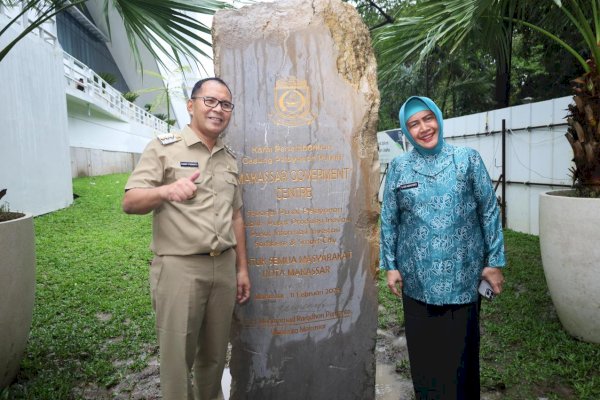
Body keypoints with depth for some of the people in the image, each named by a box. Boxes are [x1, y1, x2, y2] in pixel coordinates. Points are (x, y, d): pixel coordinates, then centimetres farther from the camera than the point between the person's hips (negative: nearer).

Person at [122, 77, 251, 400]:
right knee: (177, 355, 4)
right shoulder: (163, 148, -2)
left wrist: (242, 268, 13)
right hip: (179, 268, -4)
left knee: (215, 352, 16)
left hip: (224, 266, 5)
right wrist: (166, 191, -31)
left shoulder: (230, 159, 13)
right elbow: (130, 203, -10)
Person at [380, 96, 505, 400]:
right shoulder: (398, 167, 2)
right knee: (422, 349, 13)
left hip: (461, 276, -1)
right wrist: (390, 266, 3)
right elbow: (388, 220, 5)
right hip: (417, 278, 1)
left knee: (460, 350, 9)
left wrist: (494, 261, 0)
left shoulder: (468, 159, -1)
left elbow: (489, 212, 1)